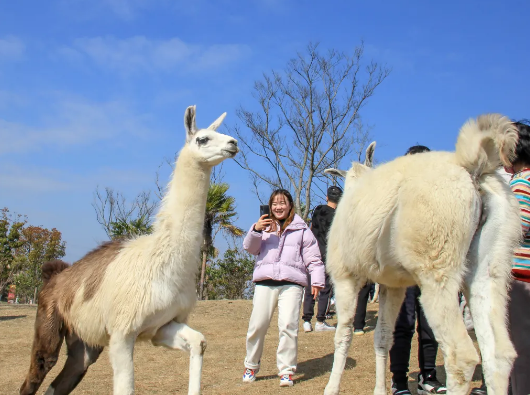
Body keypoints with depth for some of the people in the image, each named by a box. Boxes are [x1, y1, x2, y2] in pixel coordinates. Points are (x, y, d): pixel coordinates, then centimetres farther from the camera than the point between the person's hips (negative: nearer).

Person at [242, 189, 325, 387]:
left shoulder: (301, 229, 12)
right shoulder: (264, 226, 16)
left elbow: (313, 257, 11)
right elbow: (250, 247, 5)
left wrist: (317, 281, 3)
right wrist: (256, 230, -13)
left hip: (291, 283, -1)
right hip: (265, 282, 1)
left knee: (288, 326, -10)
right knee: (257, 325, -2)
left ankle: (286, 371, 1)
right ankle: (251, 366, 17)